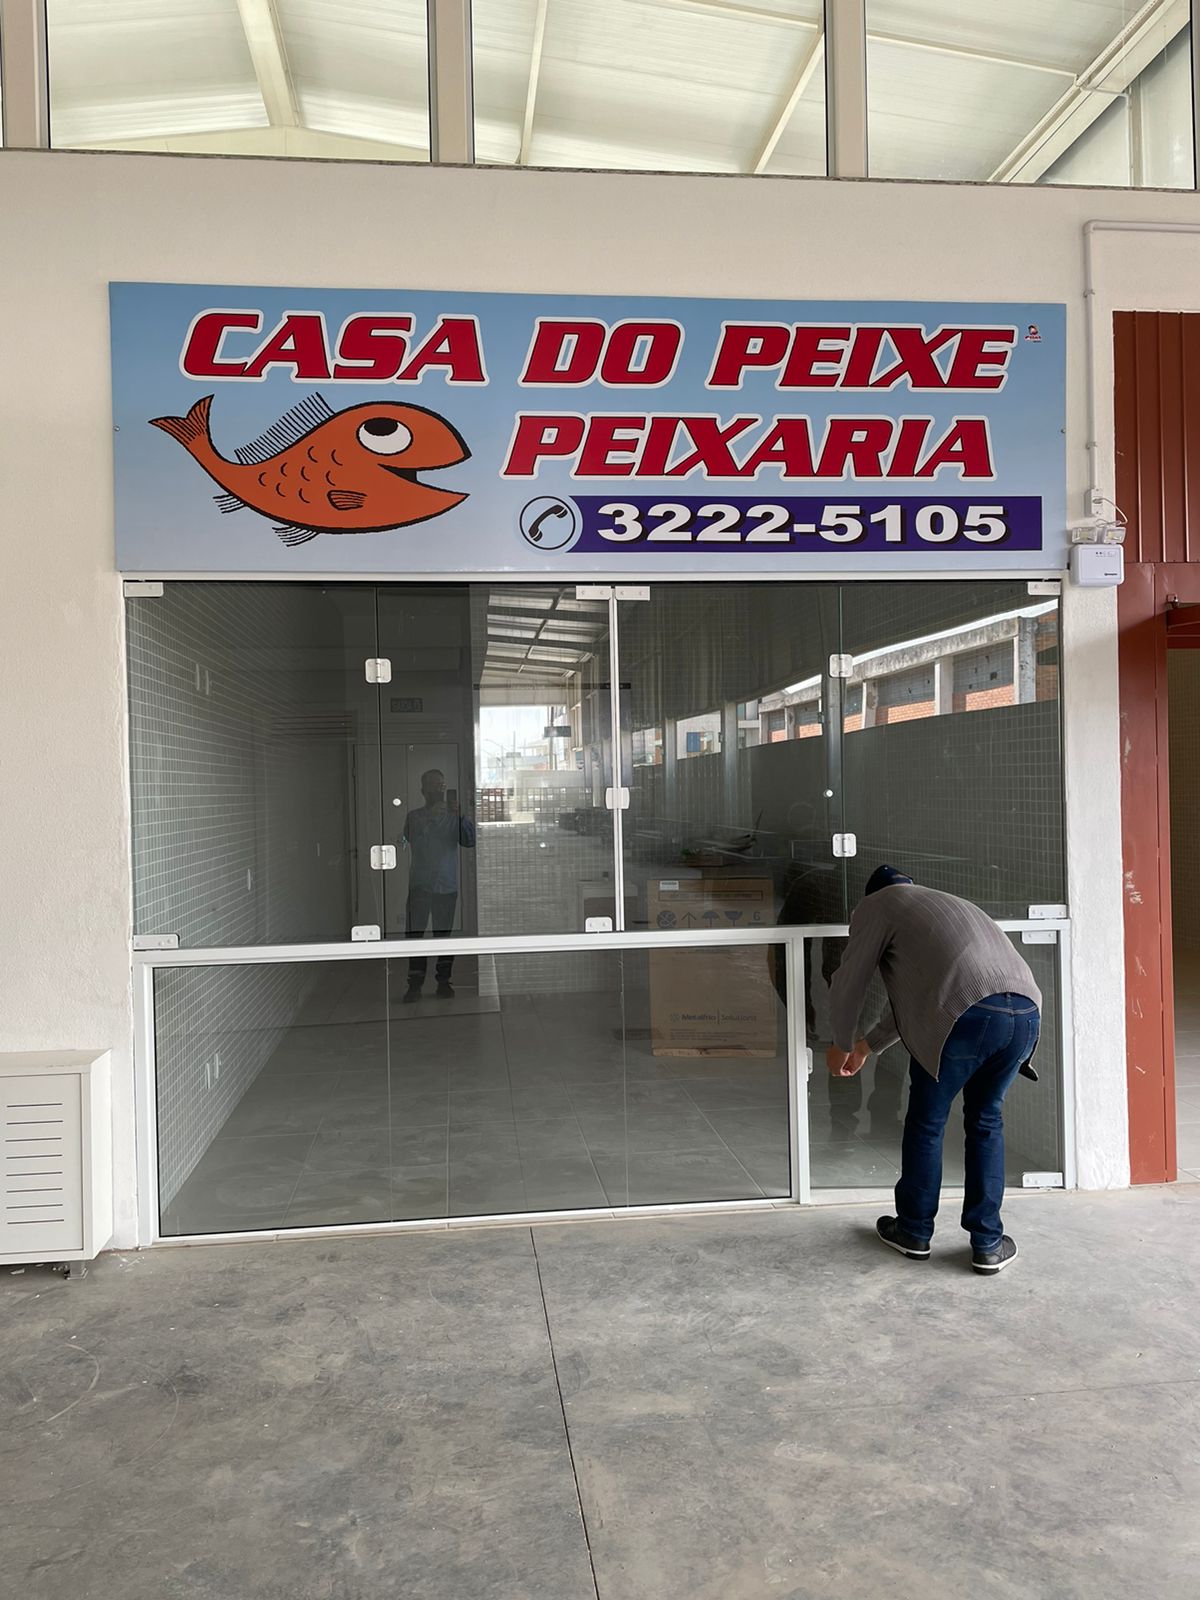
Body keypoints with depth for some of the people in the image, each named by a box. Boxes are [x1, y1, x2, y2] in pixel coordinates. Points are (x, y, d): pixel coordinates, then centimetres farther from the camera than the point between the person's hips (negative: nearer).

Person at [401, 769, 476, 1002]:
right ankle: (415, 983, -2)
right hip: (420, 884, -1)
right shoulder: (414, 816, 7)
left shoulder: (453, 816, 9)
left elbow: (470, 841, -4)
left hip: (447, 885, 1)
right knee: (415, 933, -6)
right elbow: (412, 839, -11)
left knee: (444, 934, 2)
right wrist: (431, 817, -19)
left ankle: (444, 981, 9)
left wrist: (460, 816, -16)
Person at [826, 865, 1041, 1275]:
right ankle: (988, 1244, 28)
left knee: (926, 1123, 16)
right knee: (986, 1121, 24)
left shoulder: (876, 905, 17)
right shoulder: (951, 904, 38)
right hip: (1026, 1011, 6)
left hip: (967, 1017, -6)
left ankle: (914, 1232, 31)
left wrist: (842, 1045, 35)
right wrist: (867, 1046, 52)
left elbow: (848, 985, 17)